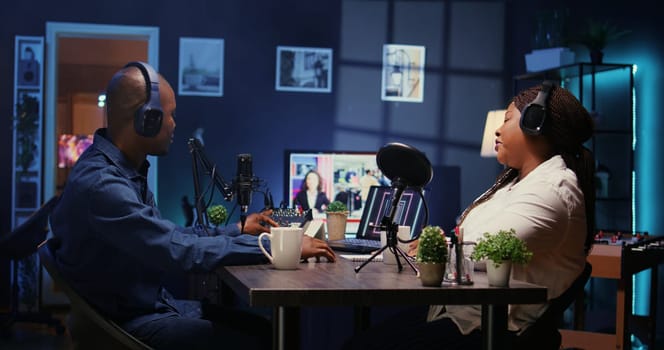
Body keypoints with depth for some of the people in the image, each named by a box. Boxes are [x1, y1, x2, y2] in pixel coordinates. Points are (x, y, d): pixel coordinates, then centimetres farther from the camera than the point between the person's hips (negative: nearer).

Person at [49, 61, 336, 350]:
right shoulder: (101, 184, -26)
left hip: (152, 303, 10)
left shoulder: (124, 168, 8)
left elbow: (166, 237, 16)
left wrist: (237, 230, 17)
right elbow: (180, 251, -29)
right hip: (126, 322, -10)